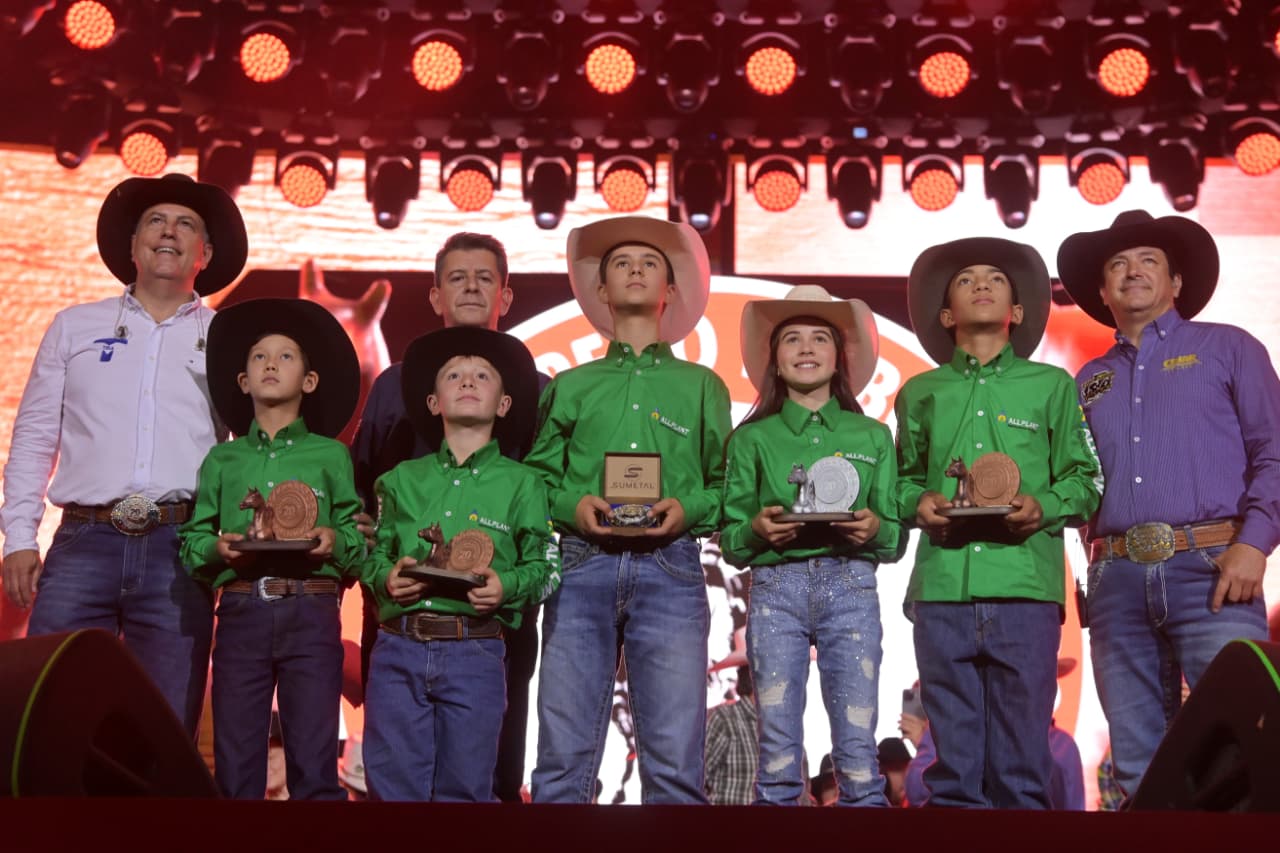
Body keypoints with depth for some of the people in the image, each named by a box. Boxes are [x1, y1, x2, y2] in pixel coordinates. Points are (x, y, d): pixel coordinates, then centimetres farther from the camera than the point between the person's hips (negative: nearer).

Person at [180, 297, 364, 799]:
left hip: (311, 612, -2)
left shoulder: (330, 454, 10)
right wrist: (216, 547, -9)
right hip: (241, 611, 2)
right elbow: (191, 542, 12)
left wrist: (334, 541, -16)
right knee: (235, 762, 4)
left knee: (314, 763, -1)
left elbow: (359, 541, 5)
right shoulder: (222, 460, 14)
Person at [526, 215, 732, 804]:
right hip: (582, 565, 1)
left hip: (669, 567, 0)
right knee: (562, 760, -4)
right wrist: (570, 504, -6)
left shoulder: (702, 386, 19)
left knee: (675, 765, -6)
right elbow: (538, 478, 14)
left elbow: (725, 485, 13)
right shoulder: (570, 386, 20)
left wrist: (690, 508, -7)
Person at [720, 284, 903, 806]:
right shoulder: (752, 439, 10)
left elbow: (896, 540, 11)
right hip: (775, 588, 0)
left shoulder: (873, 437, 13)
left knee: (857, 747, -4)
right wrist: (756, 530, -13)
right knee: (778, 748, 0)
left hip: (850, 586, 0)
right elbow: (730, 542, 8)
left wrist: (876, 529, -11)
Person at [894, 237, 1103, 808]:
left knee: (1022, 755, -2)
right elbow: (903, 478, 20)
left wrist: (1044, 506, -10)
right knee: (954, 756, 3)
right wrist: (918, 503, -1)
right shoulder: (920, 392, 18)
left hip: (1026, 588, -1)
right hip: (941, 589, 2)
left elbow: (1084, 480, 9)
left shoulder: (1052, 386, 13)